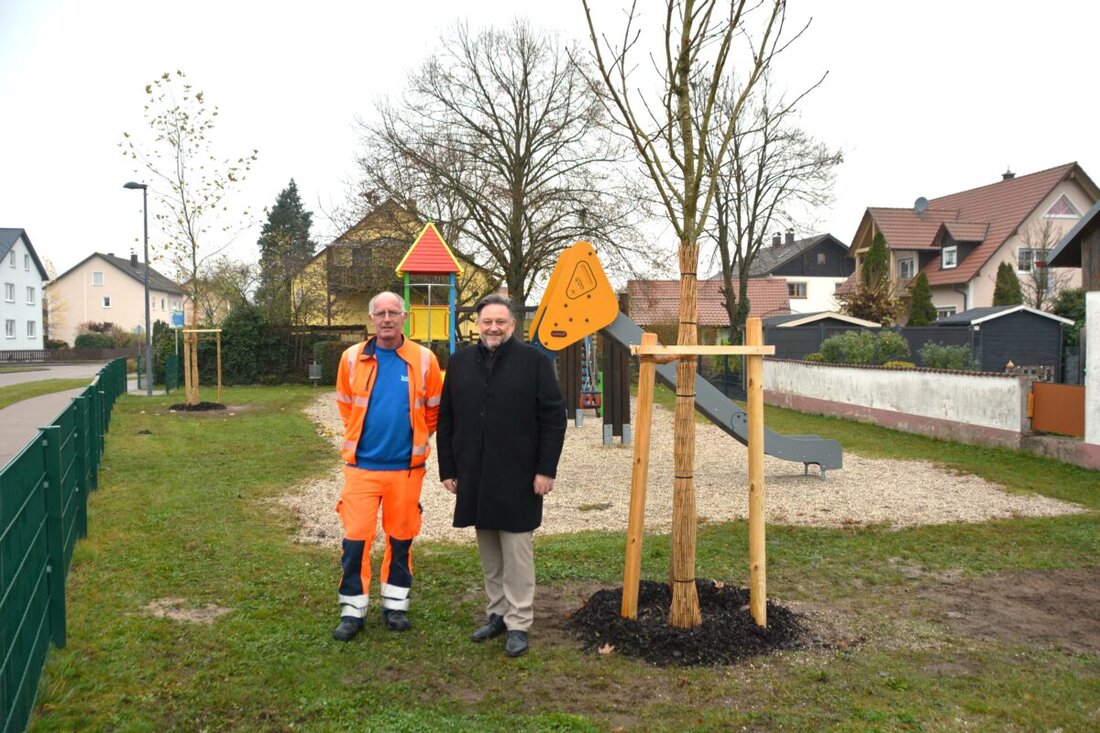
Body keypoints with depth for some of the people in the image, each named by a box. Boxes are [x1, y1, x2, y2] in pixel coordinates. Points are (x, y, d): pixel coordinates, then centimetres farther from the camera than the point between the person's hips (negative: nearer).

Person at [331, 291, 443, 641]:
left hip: (406, 466, 0)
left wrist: (419, 438, 9)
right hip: (361, 465, 0)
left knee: (401, 537, 11)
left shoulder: (423, 359, -4)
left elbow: (434, 408, 8)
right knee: (355, 538, 0)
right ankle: (353, 609, 13)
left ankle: (395, 605, 25)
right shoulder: (353, 358, -2)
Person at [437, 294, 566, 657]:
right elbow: (446, 420, 11)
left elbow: (554, 418, -4)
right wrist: (448, 469, 7)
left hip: (517, 476, -4)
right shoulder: (459, 363, 8)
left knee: (517, 551, 1)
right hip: (474, 475, 4)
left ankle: (518, 623, 10)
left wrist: (546, 469, -9)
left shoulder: (534, 361, -3)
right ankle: (497, 612, 26)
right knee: (488, 552, 13)